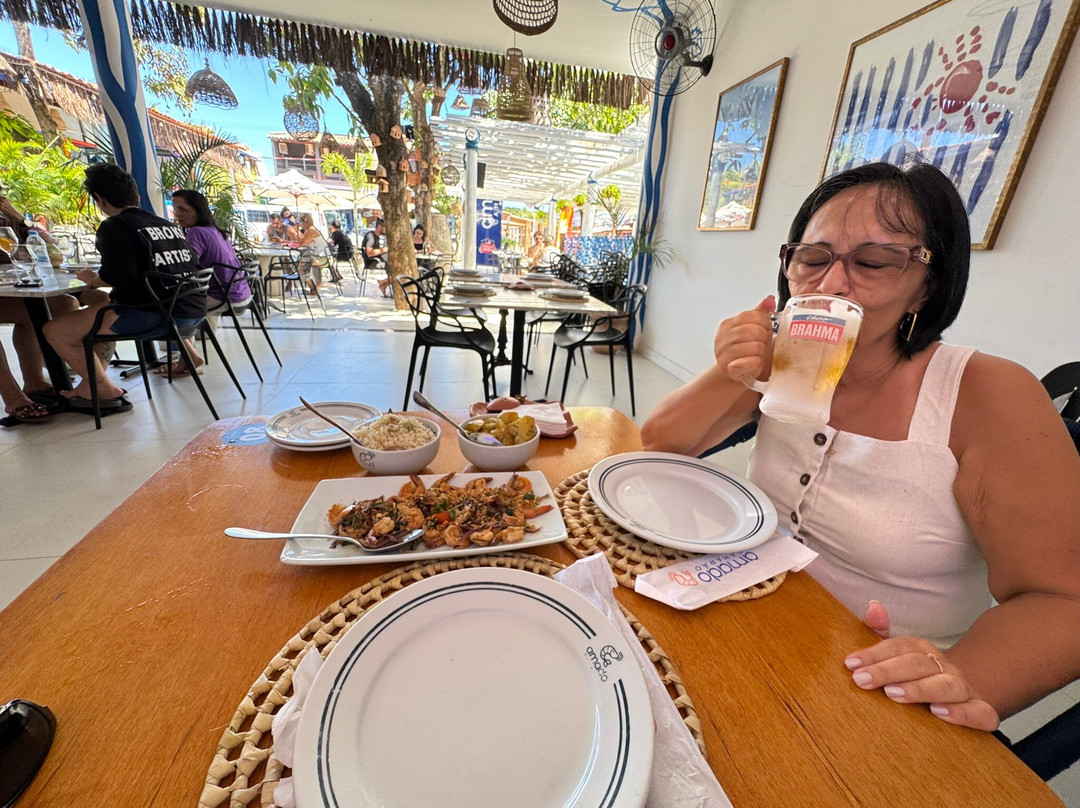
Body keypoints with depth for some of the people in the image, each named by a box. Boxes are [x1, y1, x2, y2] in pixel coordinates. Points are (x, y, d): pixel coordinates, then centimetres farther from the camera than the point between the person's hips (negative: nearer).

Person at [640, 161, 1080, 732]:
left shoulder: (990, 398, -15)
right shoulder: (786, 363, -5)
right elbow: (659, 440, -7)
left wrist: (964, 679, -31)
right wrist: (729, 377, -24)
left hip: (882, 688, -3)